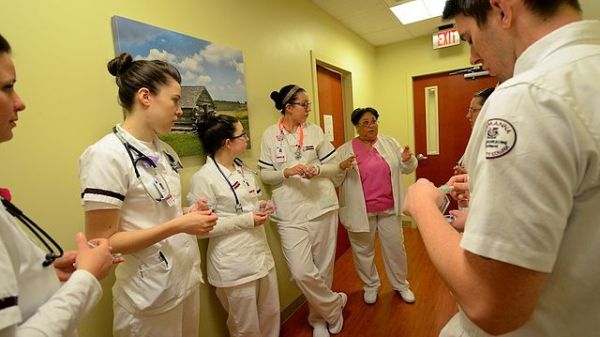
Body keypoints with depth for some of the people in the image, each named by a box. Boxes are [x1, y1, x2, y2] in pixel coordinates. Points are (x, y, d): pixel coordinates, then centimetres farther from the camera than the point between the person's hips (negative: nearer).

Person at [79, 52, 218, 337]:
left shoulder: (164, 150, 3)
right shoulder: (107, 155, -18)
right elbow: (102, 241, -19)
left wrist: (190, 215, -5)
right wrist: (180, 225, -23)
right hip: (150, 295, -7)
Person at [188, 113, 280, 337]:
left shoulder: (243, 170, 7)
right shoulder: (203, 178, -16)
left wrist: (260, 207, -2)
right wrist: (246, 220, -20)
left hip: (262, 254, 7)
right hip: (234, 264, -7)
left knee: (271, 315, 21)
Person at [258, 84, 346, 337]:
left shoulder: (315, 131, 4)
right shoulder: (270, 135, 0)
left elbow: (334, 166, 5)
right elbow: (265, 175, 1)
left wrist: (317, 169, -16)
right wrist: (286, 172, -18)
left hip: (322, 207, 2)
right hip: (290, 213, -1)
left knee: (323, 268, 12)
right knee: (301, 272, -7)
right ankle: (334, 304, 24)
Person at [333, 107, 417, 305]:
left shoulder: (390, 143, 4)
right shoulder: (344, 151, -5)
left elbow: (406, 169, 8)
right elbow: (334, 180, -5)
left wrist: (408, 159, -14)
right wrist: (342, 167, -24)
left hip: (389, 208, 2)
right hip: (360, 211, -2)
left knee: (395, 247, 14)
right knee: (363, 251, 13)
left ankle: (401, 284, 38)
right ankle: (370, 286, 37)